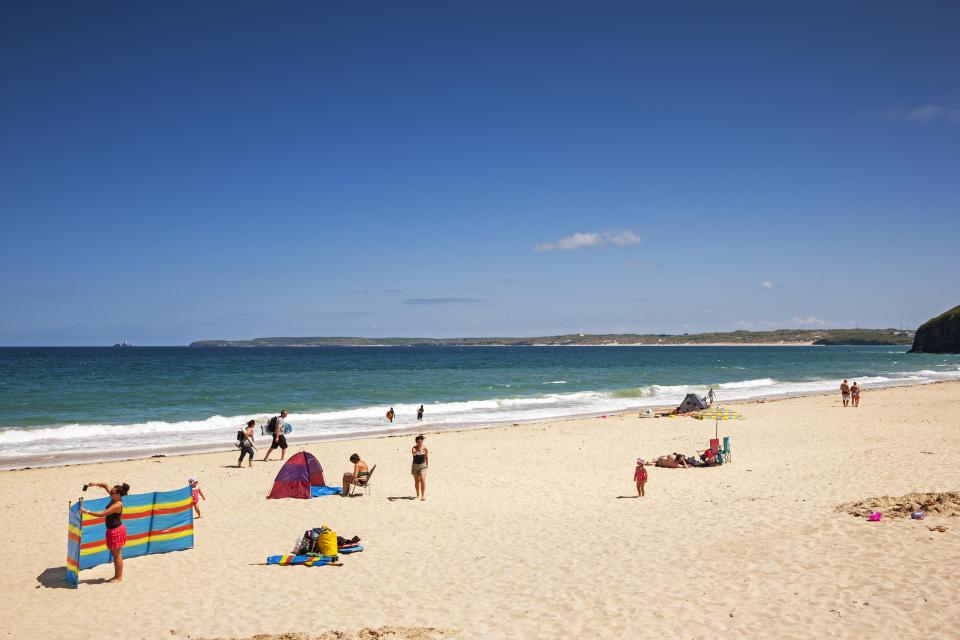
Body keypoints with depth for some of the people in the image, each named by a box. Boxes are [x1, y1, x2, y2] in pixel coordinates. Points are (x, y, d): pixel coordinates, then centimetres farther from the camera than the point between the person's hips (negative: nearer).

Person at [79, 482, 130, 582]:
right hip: (113, 530, 10)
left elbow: (101, 514, -29)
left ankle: (119, 577, 15)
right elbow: (106, 485, 10)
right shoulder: (115, 498, -1)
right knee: (115, 554, 18)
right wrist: (96, 484, -7)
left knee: (117, 555, 3)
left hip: (116, 531, -10)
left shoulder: (117, 505, -26)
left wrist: (87, 512, -28)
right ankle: (117, 575, 29)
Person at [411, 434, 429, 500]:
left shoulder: (425, 448, -7)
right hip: (415, 466, 1)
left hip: (422, 465, -1)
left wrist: (427, 466, 8)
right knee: (417, 481, 11)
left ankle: (423, 495, -16)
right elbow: (413, 453, -35)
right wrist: (418, 450, -55)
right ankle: (418, 494, 27)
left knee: (423, 480, -16)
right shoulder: (414, 448, -12)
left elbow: (426, 458, 5)